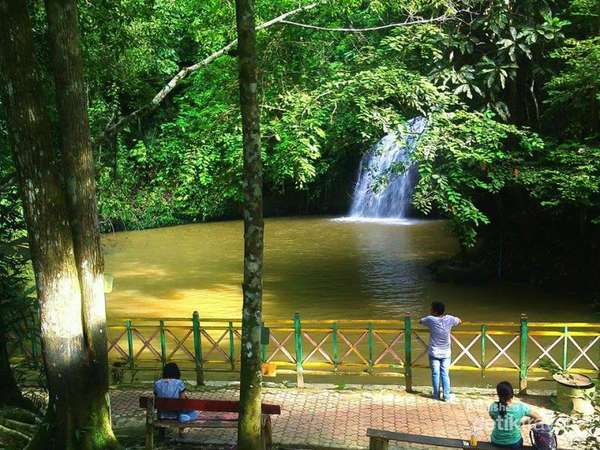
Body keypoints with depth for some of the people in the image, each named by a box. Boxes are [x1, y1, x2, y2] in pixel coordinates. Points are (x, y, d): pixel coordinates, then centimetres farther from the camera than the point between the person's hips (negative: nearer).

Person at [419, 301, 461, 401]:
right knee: (445, 374, 8)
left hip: (434, 352, -1)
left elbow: (420, 321, 6)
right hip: (446, 353, 2)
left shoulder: (430, 319, -15)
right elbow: (459, 321, 12)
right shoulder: (449, 319, -9)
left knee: (435, 374, 9)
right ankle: (446, 396, 10)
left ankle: (436, 395, 15)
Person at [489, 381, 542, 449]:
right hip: (514, 443, -1)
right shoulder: (521, 407, -19)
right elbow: (539, 418, -8)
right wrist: (523, 422, 4)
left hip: (496, 443, 1)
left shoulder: (493, 407, -15)